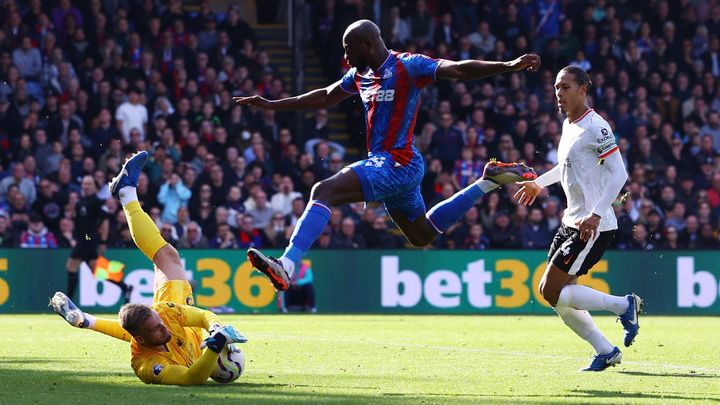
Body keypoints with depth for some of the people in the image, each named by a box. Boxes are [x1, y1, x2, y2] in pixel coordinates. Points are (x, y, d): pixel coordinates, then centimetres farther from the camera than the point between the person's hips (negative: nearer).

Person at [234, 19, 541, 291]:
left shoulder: (407, 67, -12)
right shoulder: (360, 75, 13)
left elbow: (459, 70, -18)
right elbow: (326, 98, 28)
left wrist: (509, 66, -29)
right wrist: (272, 105, 30)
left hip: (397, 164, -10)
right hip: (385, 164, 10)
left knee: (324, 192, -23)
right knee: (422, 235, 24)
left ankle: (285, 267, -33)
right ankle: (489, 182, 32)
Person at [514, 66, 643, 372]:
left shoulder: (596, 127, -15)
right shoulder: (569, 126, 13)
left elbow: (619, 173, -20)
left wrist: (596, 215, -27)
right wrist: (538, 183, 40)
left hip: (594, 227, -10)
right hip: (572, 222, 10)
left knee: (553, 292, -12)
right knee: (550, 292, 7)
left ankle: (625, 305, 0)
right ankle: (606, 352, 14)